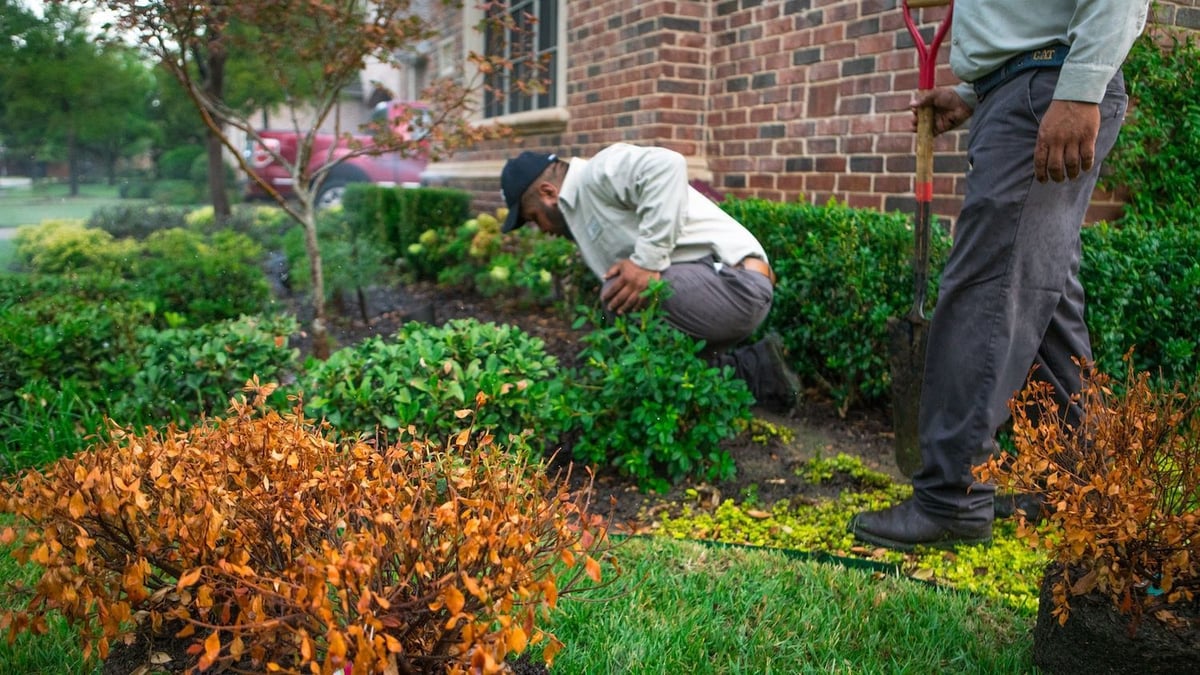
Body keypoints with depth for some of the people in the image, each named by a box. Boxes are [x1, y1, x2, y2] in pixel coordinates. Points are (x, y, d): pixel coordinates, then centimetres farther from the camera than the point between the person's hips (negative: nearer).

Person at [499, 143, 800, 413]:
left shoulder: (600, 172, -6)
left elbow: (666, 166, -27)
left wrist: (648, 260, -27)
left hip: (734, 282, -10)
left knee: (618, 294, -21)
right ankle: (752, 368, 8)